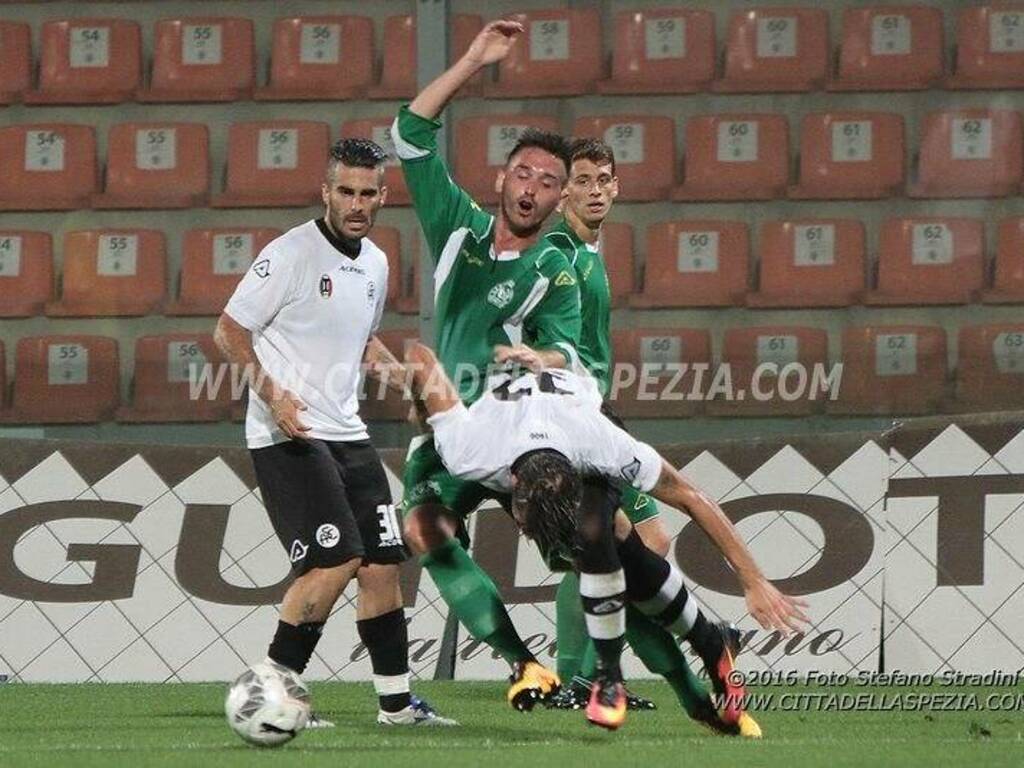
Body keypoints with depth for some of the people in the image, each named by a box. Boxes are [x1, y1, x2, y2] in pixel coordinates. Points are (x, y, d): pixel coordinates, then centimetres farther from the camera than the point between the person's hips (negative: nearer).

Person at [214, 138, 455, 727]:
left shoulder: (375, 263, 13)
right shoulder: (291, 254, -12)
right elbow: (230, 331, -10)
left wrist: (399, 373, 11)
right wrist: (272, 394, -21)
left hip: (348, 434, 8)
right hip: (287, 436, -8)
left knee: (382, 563, 6)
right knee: (335, 559, -17)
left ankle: (398, 701, 14)